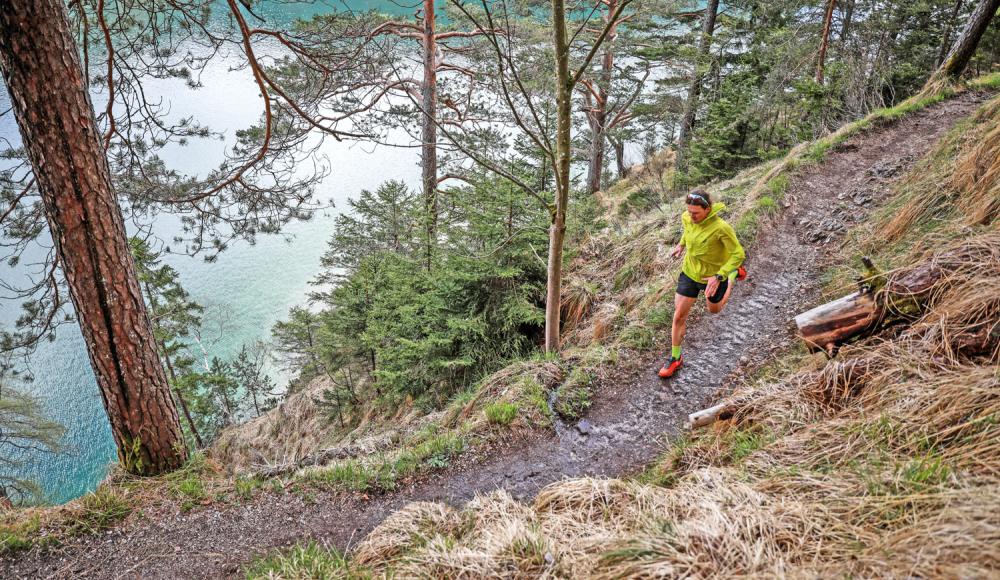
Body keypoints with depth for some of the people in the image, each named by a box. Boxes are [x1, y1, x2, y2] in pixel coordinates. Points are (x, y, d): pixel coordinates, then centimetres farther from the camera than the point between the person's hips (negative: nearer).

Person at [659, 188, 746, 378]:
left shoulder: (721, 228, -33)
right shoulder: (687, 218, -16)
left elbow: (738, 254, -25)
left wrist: (718, 276, -32)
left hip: (713, 277, -3)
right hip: (689, 272, 3)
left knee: (714, 310, 27)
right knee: (679, 316, 2)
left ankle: (733, 274, 50)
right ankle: (675, 359, 19)